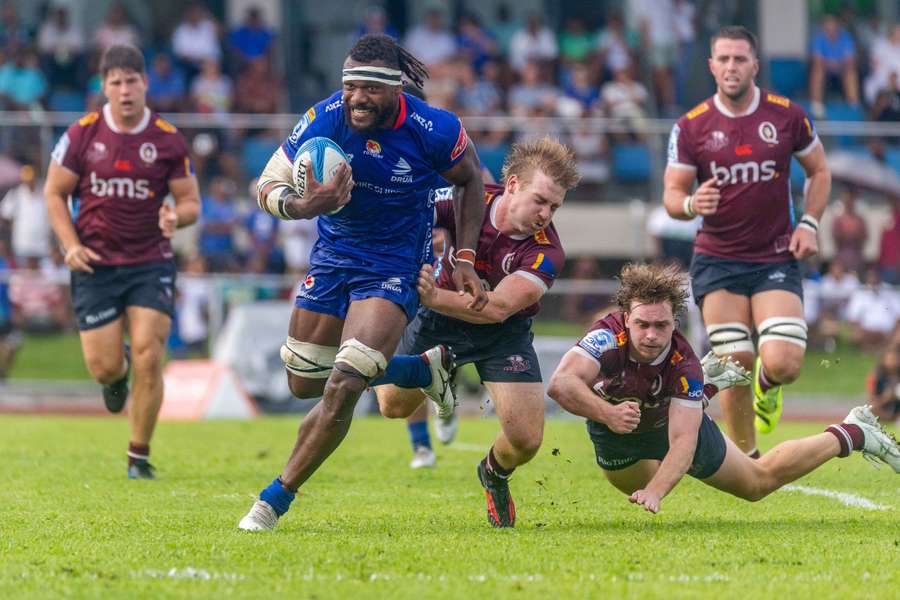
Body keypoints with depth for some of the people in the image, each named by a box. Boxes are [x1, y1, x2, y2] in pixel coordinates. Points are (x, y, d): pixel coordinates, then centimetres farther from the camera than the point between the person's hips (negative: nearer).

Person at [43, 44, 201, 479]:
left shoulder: (168, 140, -2)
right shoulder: (82, 134, -2)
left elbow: (191, 202, 4)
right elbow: (54, 192, 6)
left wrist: (176, 217, -20)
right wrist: (71, 244, -7)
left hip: (151, 263, 0)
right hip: (95, 264, 0)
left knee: (148, 358, -12)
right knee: (104, 368, -3)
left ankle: (139, 456, 2)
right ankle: (119, 374, 38)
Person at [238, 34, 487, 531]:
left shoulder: (435, 131, -22)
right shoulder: (326, 119, -20)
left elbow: (470, 179, -1)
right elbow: (268, 186, -16)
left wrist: (465, 259, -5)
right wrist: (303, 206, -39)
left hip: (395, 266, -4)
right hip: (333, 256, 4)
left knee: (342, 388, -18)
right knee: (304, 384, 14)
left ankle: (275, 501, -6)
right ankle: (424, 369, 34)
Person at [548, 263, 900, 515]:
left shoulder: (684, 365, -39)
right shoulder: (607, 338, -42)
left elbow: (683, 441, -45)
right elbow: (561, 384, -56)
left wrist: (655, 492, -62)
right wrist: (607, 414, -71)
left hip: (673, 420, -2)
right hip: (611, 426, 2)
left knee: (759, 481, 14)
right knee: (636, 489, 36)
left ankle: (851, 434, 32)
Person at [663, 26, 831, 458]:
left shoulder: (787, 115, -1)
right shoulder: (690, 127, -2)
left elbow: (819, 171, 13)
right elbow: (671, 195, 0)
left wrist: (809, 223, -1)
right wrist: (690, 204, -23)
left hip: (776, 259, 0)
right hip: (717, 263, 0)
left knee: (783, 365, -14)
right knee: (735, 367, -5)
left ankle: (766, 385, 25)